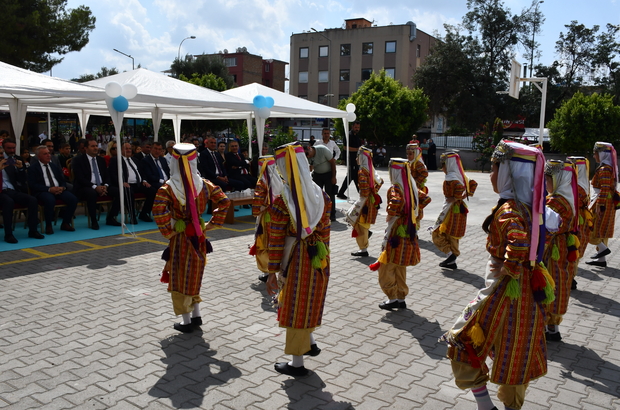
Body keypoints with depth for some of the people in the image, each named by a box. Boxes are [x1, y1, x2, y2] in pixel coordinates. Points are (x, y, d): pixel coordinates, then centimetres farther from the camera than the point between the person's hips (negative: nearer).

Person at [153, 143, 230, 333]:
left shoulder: (168, 187, -13)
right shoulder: (204, 184, -4)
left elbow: (159, 211, -27)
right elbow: (224, 202, -7)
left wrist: (167, 231, -14)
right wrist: (212, 223, -1)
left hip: (179, 238, -4)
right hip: (198, 237, 4)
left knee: (180, 278, 10)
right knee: (194, 276, 20)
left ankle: (186, 321, 17)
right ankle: (196, 315, 27)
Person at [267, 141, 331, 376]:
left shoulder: (282, 202, -16)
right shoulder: (322, 196, -3)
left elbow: (276, 239, -12)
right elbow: (325, 231, 5)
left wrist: (273, 271, -5)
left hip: (295, 259, -4)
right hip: (318, 258, 5)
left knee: (295, 306, 8)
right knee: (310, 301, 25)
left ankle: (297, 364, 20)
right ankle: (310, 342, 38)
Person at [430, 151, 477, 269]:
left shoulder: (450, 177, -18)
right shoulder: (462, 176, 9)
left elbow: (459, 187, -33)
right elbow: (473, 184, 15)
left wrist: (455, 198, -20)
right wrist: (465, 195, 9)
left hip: (451, 209, -9)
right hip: (461, 208, 9)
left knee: (437, 233, 1)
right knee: (453, 236, 16)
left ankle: (451, 254, -10)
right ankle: (452, 261, 21)